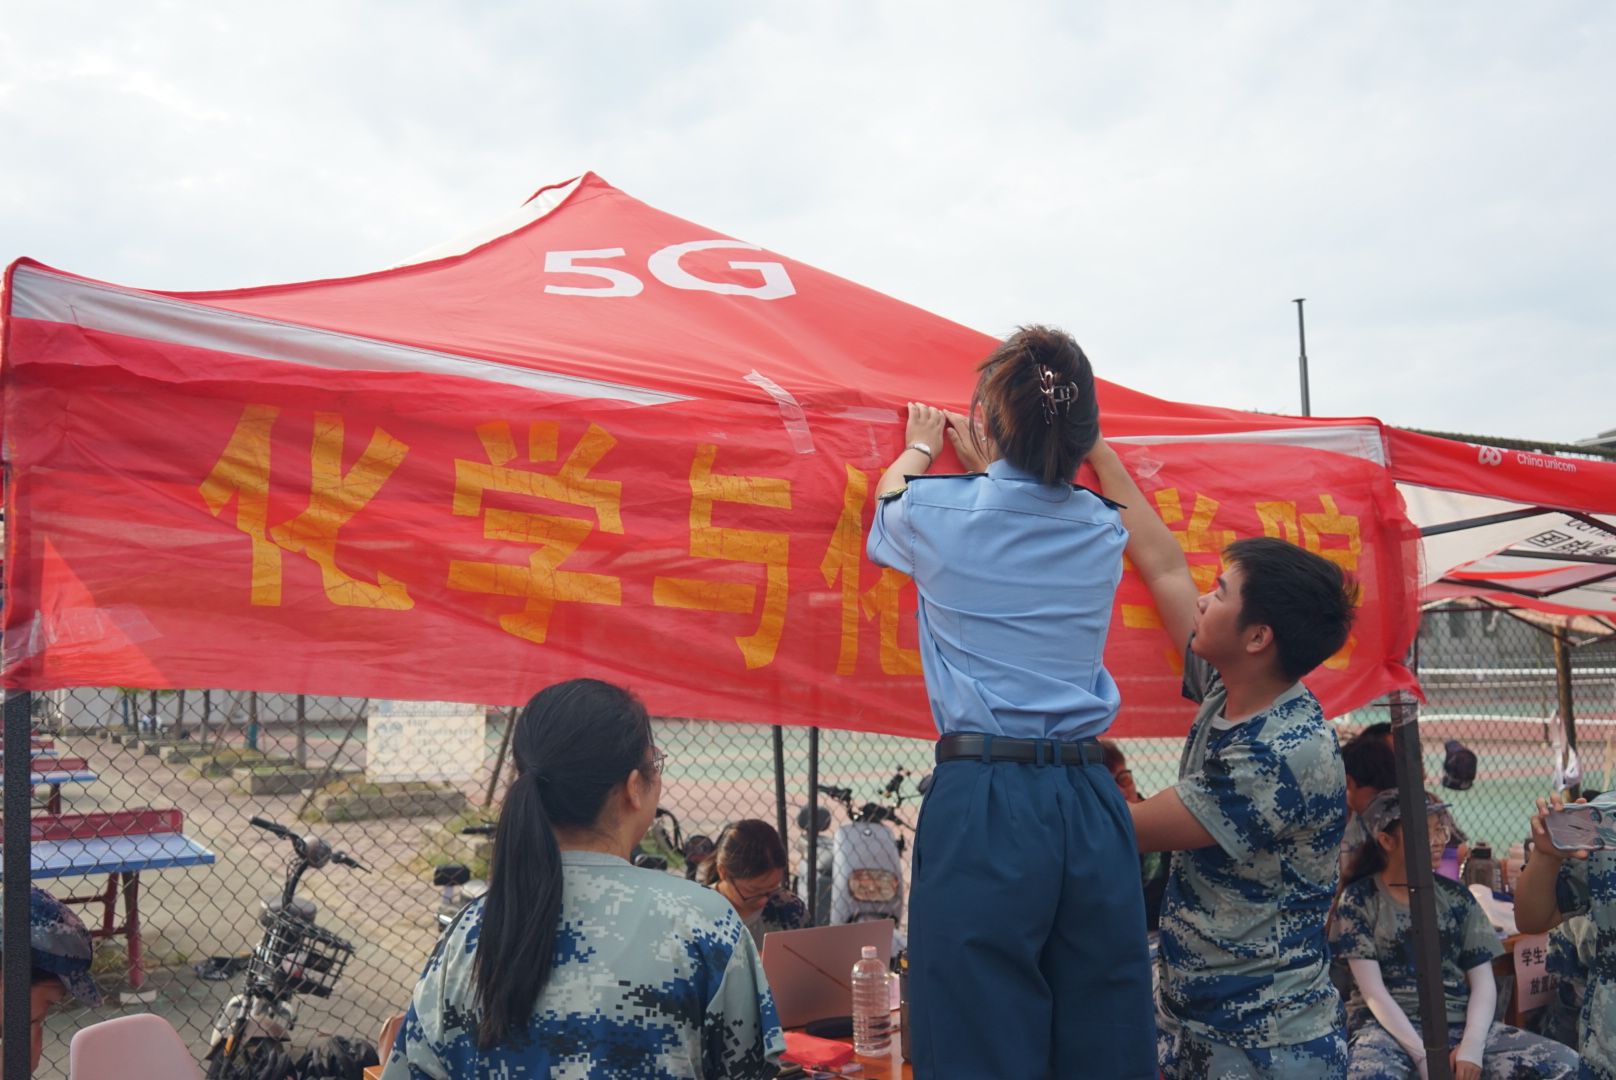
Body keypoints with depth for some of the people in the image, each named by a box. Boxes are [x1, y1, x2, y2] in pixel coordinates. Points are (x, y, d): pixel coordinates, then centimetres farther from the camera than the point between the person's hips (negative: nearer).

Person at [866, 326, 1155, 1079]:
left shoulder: (940, 511, -4)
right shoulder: (1102, 531, 7)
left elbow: (888, 510, 23)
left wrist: (920, 449, 42)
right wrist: (980, 458, 47)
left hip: (982, 798, -4)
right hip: (1088, 799, 4)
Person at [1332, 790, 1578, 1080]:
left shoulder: (1456, 896, 11)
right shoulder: (1359, 899, -1)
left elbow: (1483, 982, 6)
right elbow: (1373, 992, -7)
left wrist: (1471, 1045, -12)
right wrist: (1423, 1055, -19)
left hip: (1458, 1023, 5)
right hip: (1388, 1026, -5)